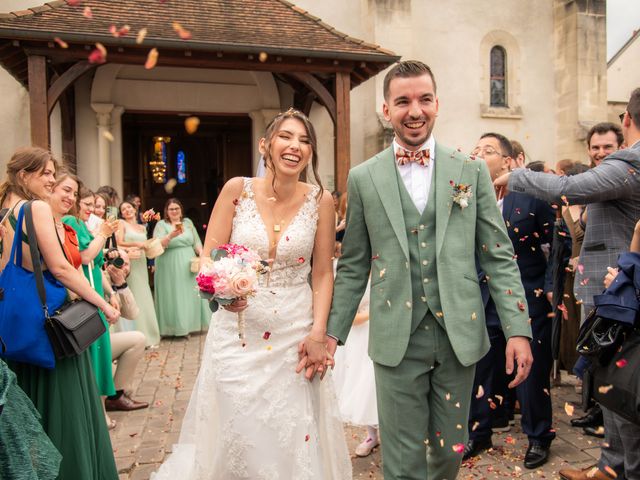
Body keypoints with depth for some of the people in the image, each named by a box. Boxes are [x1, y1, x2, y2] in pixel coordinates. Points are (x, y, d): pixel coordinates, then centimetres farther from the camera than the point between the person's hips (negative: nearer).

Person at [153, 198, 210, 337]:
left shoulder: (188, 222, 11)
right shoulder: (161, 224, -3)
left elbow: (196, 242, 13)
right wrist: (171, 235, -32)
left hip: (188, 265, 4)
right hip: (170, 267, -4)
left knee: (191, 294, 7)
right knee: (173, 296, -2)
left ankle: (191, 324, 17)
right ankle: (176, 327, 4)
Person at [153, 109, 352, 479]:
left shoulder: (320, 200, -4)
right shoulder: (237, 190, -5)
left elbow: (323, 274, 0)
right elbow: (208, 258, -2)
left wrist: (318, 334, -7)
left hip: (296, 335, 0)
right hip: (238, 334, 0)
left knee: (295, 436, 9)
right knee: (233, 432, 9)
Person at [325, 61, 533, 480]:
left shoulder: (472, 172, 4)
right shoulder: (363, 178, 2)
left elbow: (499, 257, 3)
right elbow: (353, 266, 6)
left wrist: (518, 329, -4)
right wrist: (332, 332, 3)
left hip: (459, 335, 2)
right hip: (397, 339, -1)